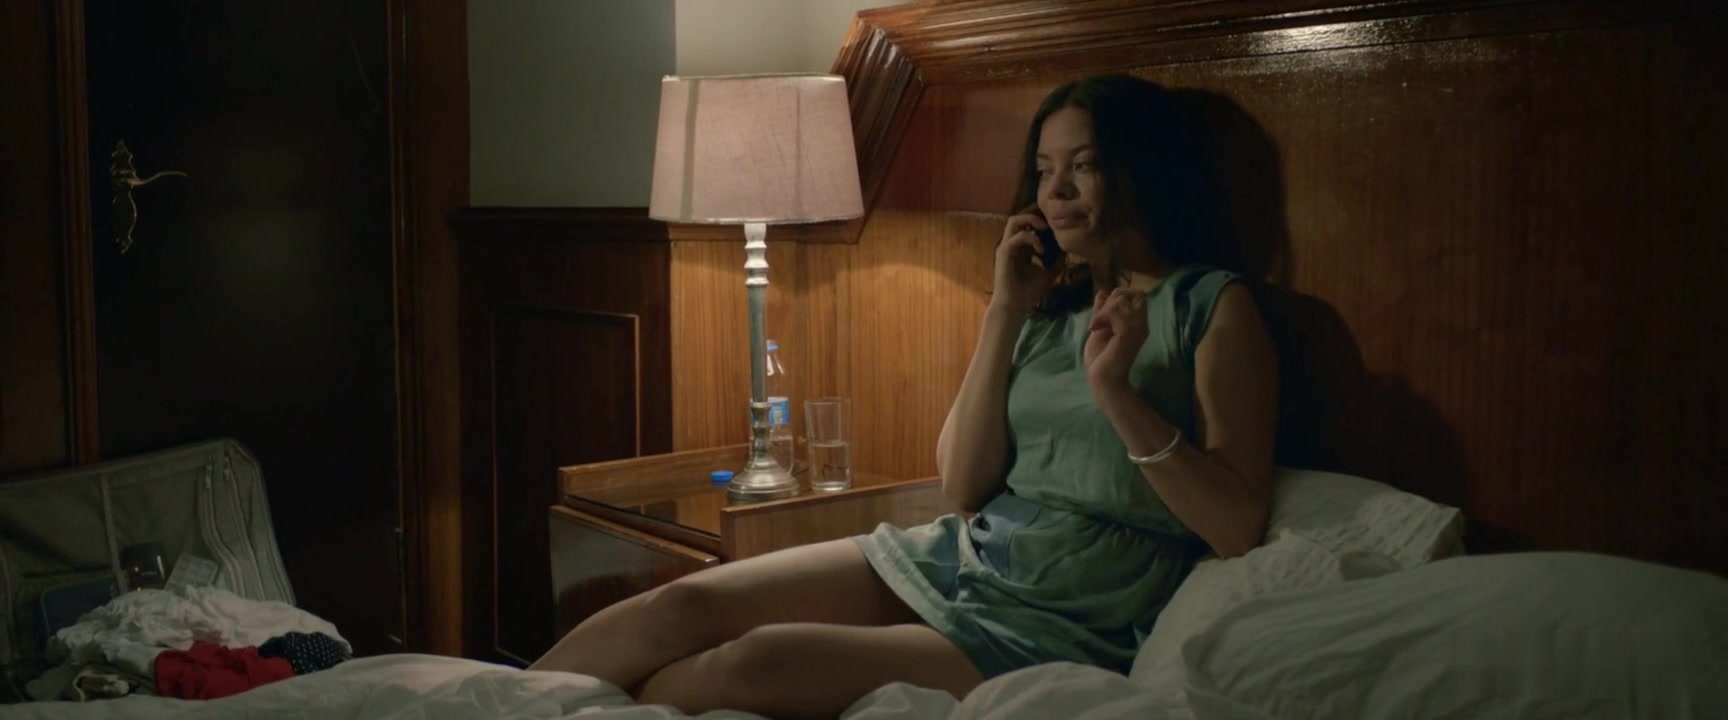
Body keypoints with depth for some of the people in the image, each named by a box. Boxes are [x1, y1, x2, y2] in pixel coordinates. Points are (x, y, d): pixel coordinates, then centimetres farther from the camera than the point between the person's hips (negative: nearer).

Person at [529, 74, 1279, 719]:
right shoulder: (1049, 302, 13)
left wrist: (1119, 393, -20)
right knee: (685, 604, -14)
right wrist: (1004, 314, -2)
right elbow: (963, 484, 4)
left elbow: (1238, 527, -10)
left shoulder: (1215, 307, -3)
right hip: (957, 557, 6)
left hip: (1069, 626, -6)